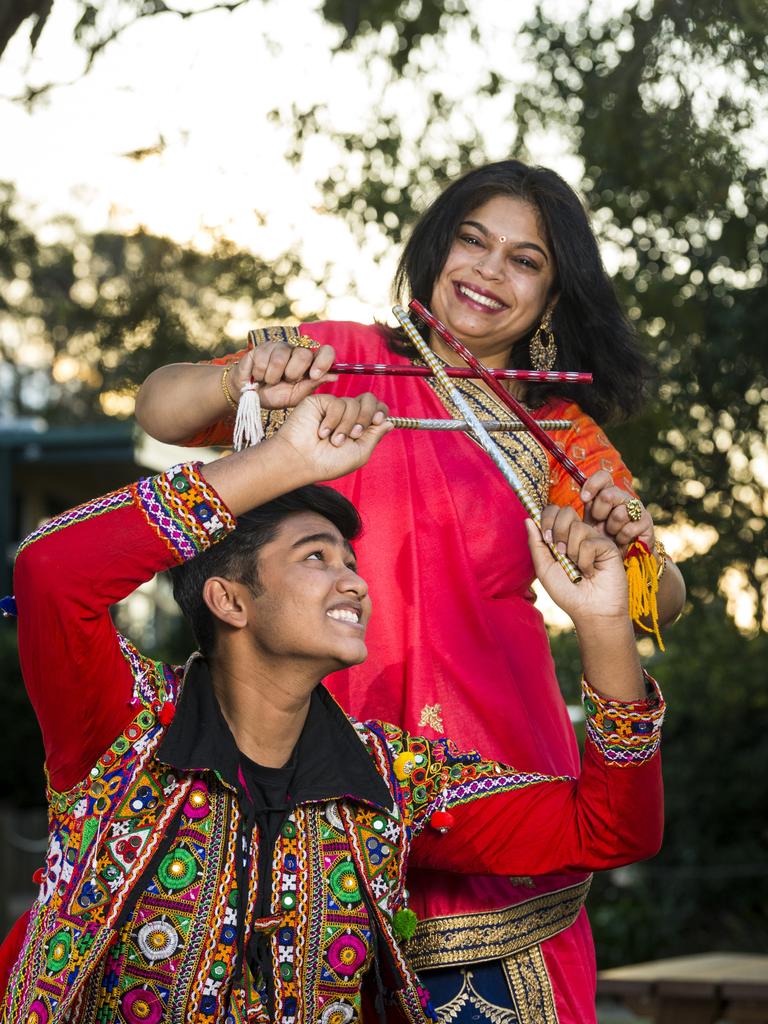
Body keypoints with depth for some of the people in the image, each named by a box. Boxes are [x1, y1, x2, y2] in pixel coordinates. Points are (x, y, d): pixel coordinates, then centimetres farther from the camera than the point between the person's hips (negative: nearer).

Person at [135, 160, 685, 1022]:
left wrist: (629, 541, -14)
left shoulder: (560, 434, 14)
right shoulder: (347, 360, 6)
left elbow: (663, 604, 8)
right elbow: (158, 413, -2)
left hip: (500, 765, 2)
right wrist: (245, 380, -23)